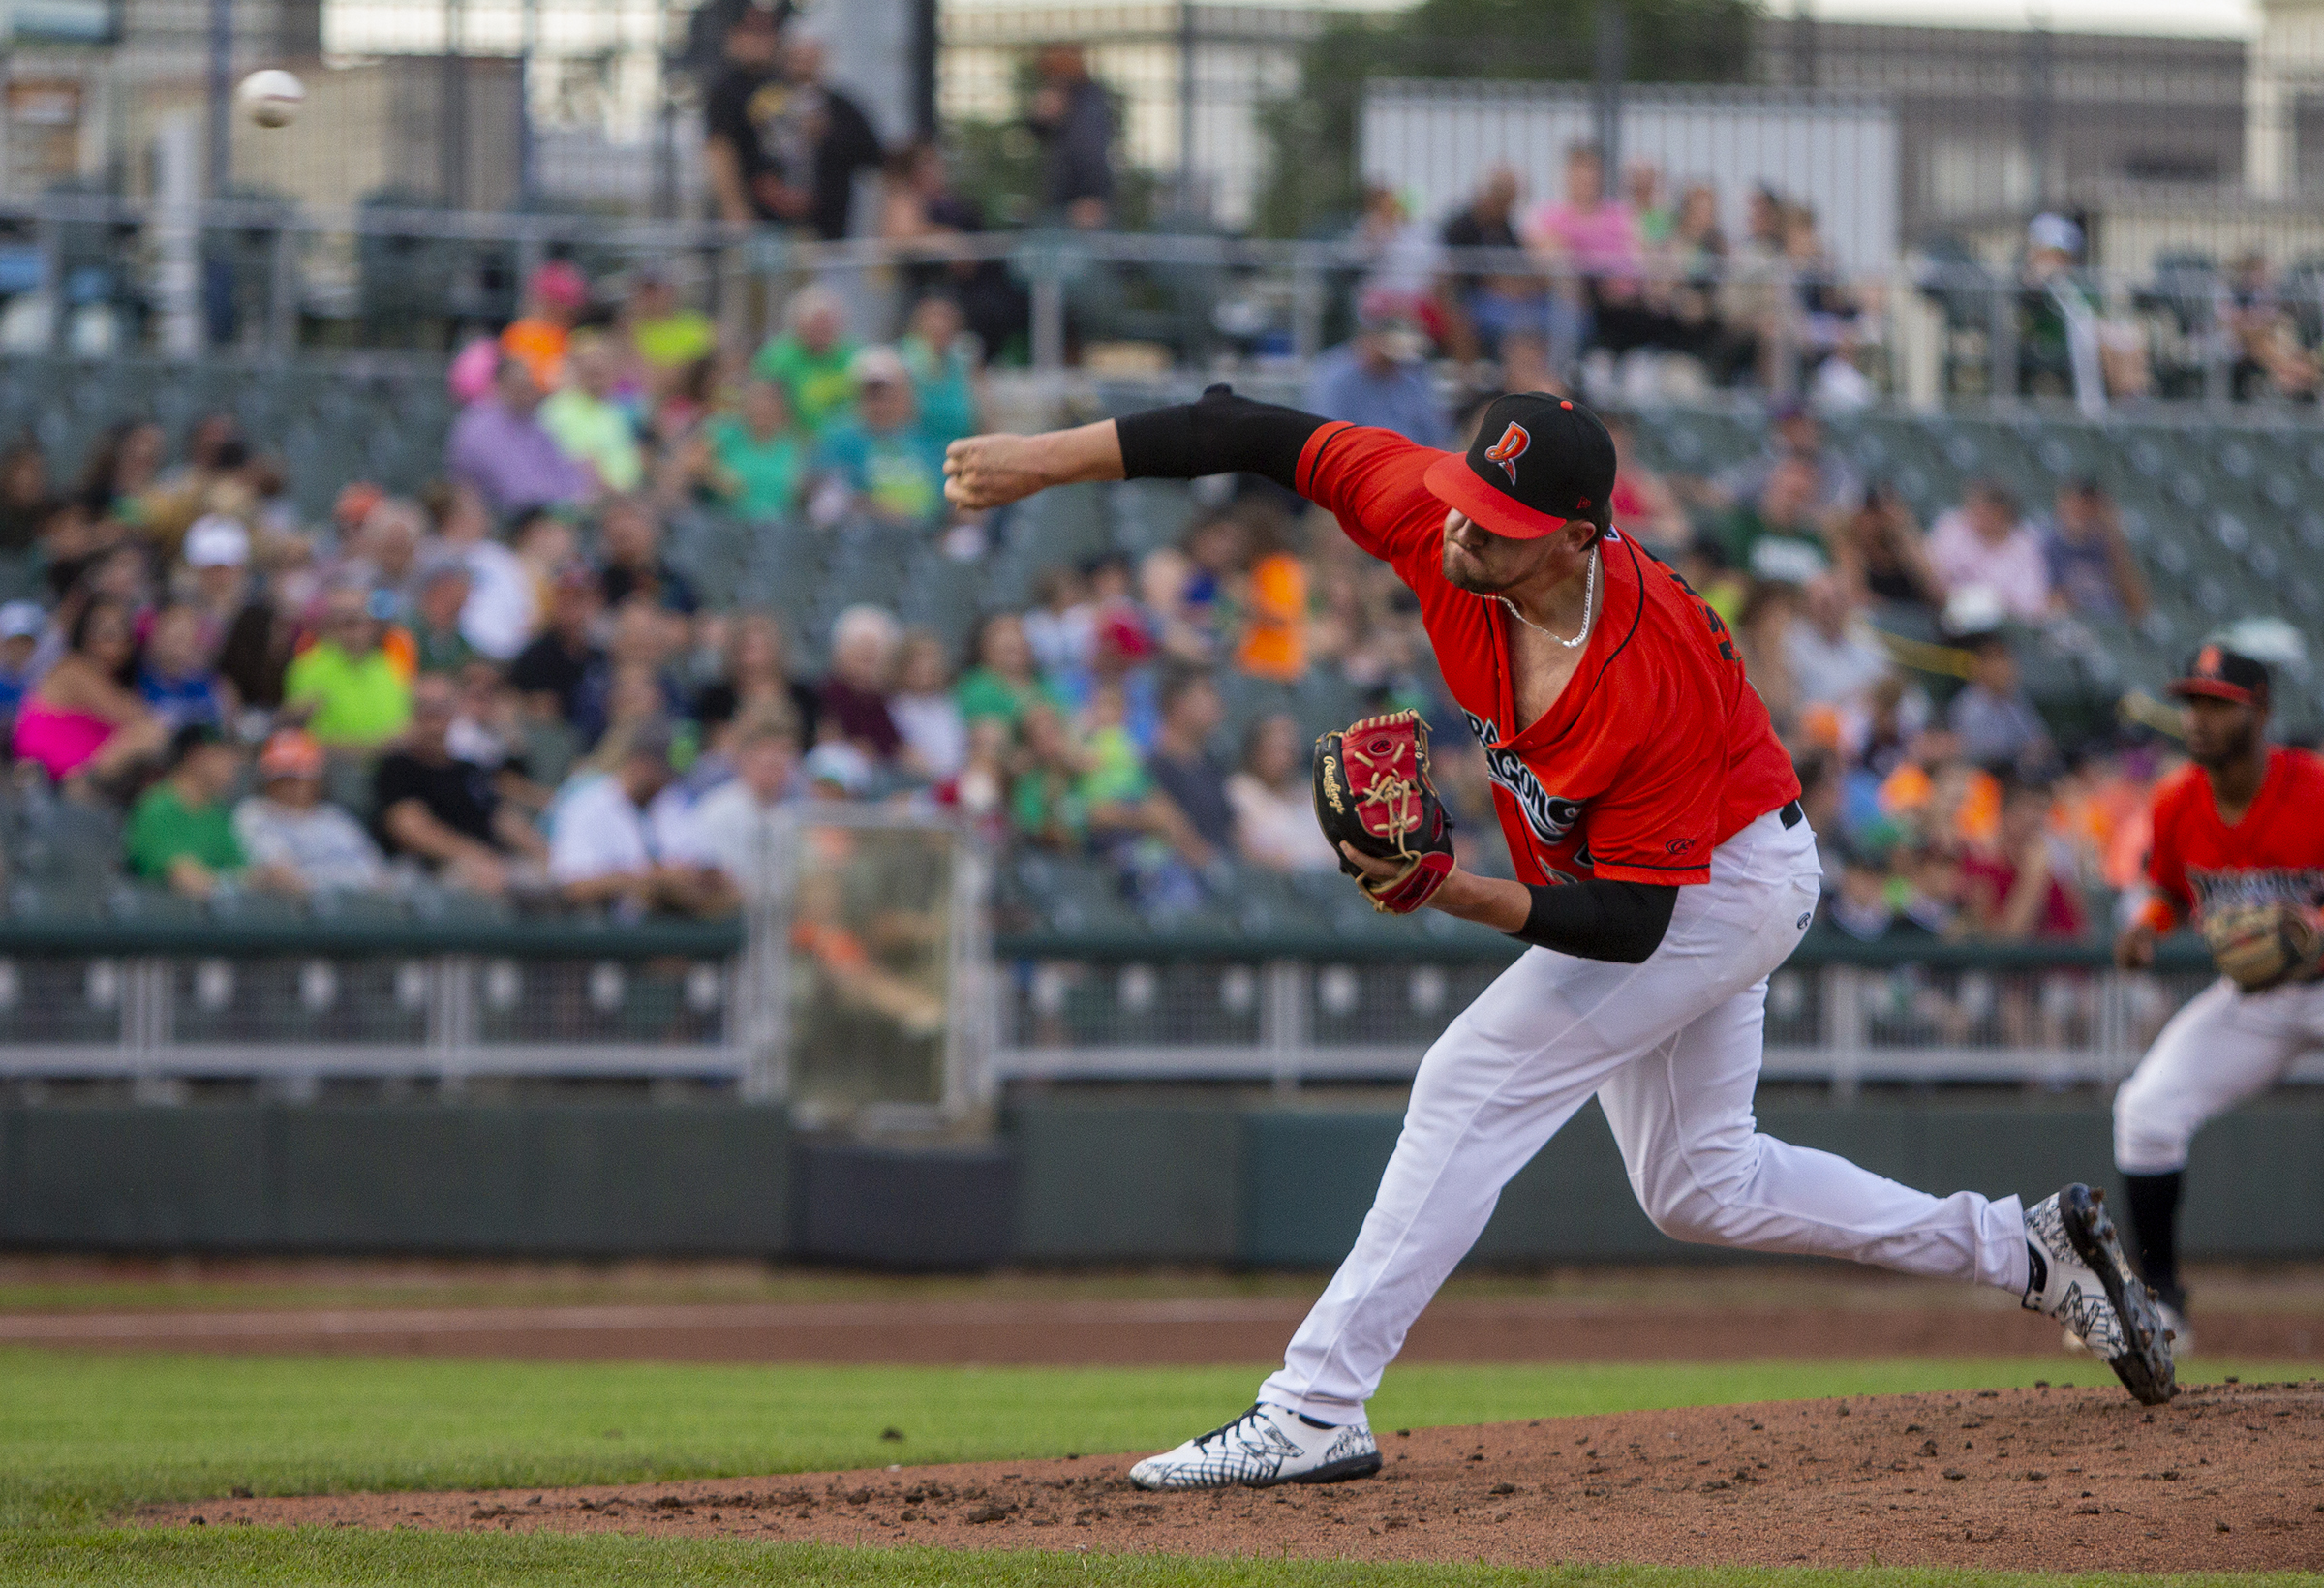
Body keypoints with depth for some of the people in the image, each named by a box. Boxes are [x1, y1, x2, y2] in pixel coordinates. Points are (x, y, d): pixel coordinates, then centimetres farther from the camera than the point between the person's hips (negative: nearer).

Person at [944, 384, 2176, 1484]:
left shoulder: (1653, 676, -38)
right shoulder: (1438, 521, -23)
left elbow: (1631, 923, -32)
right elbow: (1262, 436, -18)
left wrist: (1459, 895, -44)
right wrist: (1049, 460, -23)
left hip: (1729, 882, -9)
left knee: (1473, 1088, -18)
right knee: (1695, 1186, 18)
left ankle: (1315, 1410, -19)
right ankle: (2029, 1251, 27)